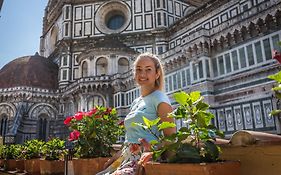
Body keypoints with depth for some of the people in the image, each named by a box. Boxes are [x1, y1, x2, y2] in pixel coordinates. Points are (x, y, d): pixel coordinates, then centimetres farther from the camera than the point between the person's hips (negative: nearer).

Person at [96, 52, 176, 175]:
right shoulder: (136, 102, 17)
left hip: (143, 159, -7)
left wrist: (152, 152, -25)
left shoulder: (159, 99, -5)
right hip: (126, 157, 7)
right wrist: (111, 161, 14)